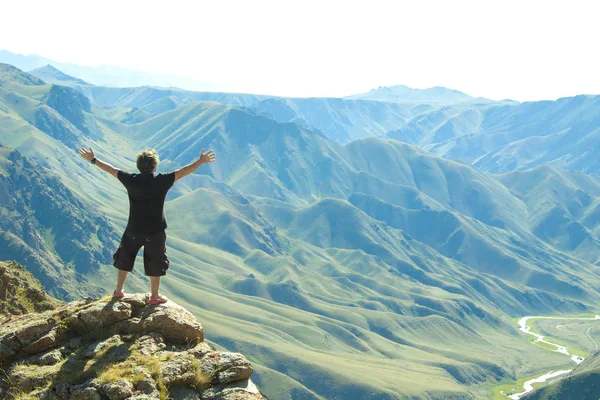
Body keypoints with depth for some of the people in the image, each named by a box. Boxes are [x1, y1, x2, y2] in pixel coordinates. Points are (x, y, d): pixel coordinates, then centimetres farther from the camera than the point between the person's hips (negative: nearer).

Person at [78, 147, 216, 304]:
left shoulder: (131, 180, -8)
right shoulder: (162, 181, -15)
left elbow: (111, 169, 3)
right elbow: (183, 172, -9)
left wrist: (93, 159, 15)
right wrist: (201, 161, 1)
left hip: (133, 230, 2)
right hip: (155, 231, -2)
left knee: (124, 258, 20)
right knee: (155, 262, 12)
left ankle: (118, 290, 31)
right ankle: (154, 296, 21)